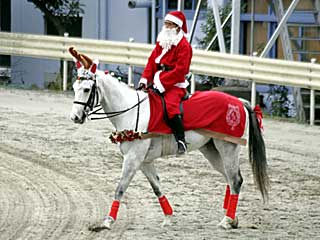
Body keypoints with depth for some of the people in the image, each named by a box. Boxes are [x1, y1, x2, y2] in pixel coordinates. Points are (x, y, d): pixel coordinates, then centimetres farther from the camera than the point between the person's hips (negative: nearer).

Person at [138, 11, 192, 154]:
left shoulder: (184, 46, -7)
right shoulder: (161, 43, 18)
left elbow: (179, 70, -15)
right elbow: (151, 62, 15)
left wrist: (161, 83, -22)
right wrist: (145, 80, 0)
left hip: (175, 85, -9)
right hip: (158, 83, 9)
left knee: (170, 106, -32)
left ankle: (181, 140, -28)